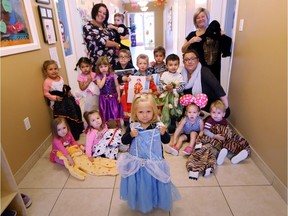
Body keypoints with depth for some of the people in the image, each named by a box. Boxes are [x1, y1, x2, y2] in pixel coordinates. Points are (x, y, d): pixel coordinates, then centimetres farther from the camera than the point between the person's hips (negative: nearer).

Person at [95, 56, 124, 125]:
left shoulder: (113, 75, -2)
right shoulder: (98, 77, -2)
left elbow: (117, 86, 2)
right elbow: (100, 86, -19)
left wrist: (118, 96, -2)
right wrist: (104, 76, -13)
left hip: (113, 97, 0)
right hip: (104, 98, 0)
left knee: (116, 112, 4)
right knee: (105, 114, 8)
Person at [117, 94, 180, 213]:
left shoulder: (158, 126, -13)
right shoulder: (132, 126, -12)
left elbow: (167, 141, -6)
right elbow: (124, 141, -7)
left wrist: (163, 133, -26)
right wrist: (131, 135, -26)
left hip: (154, 163, 0)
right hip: (136, 162, 1)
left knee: (154, 183, 18)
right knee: (137, 184, 19)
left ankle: (155, 201, 47)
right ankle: (139, 202, 47)